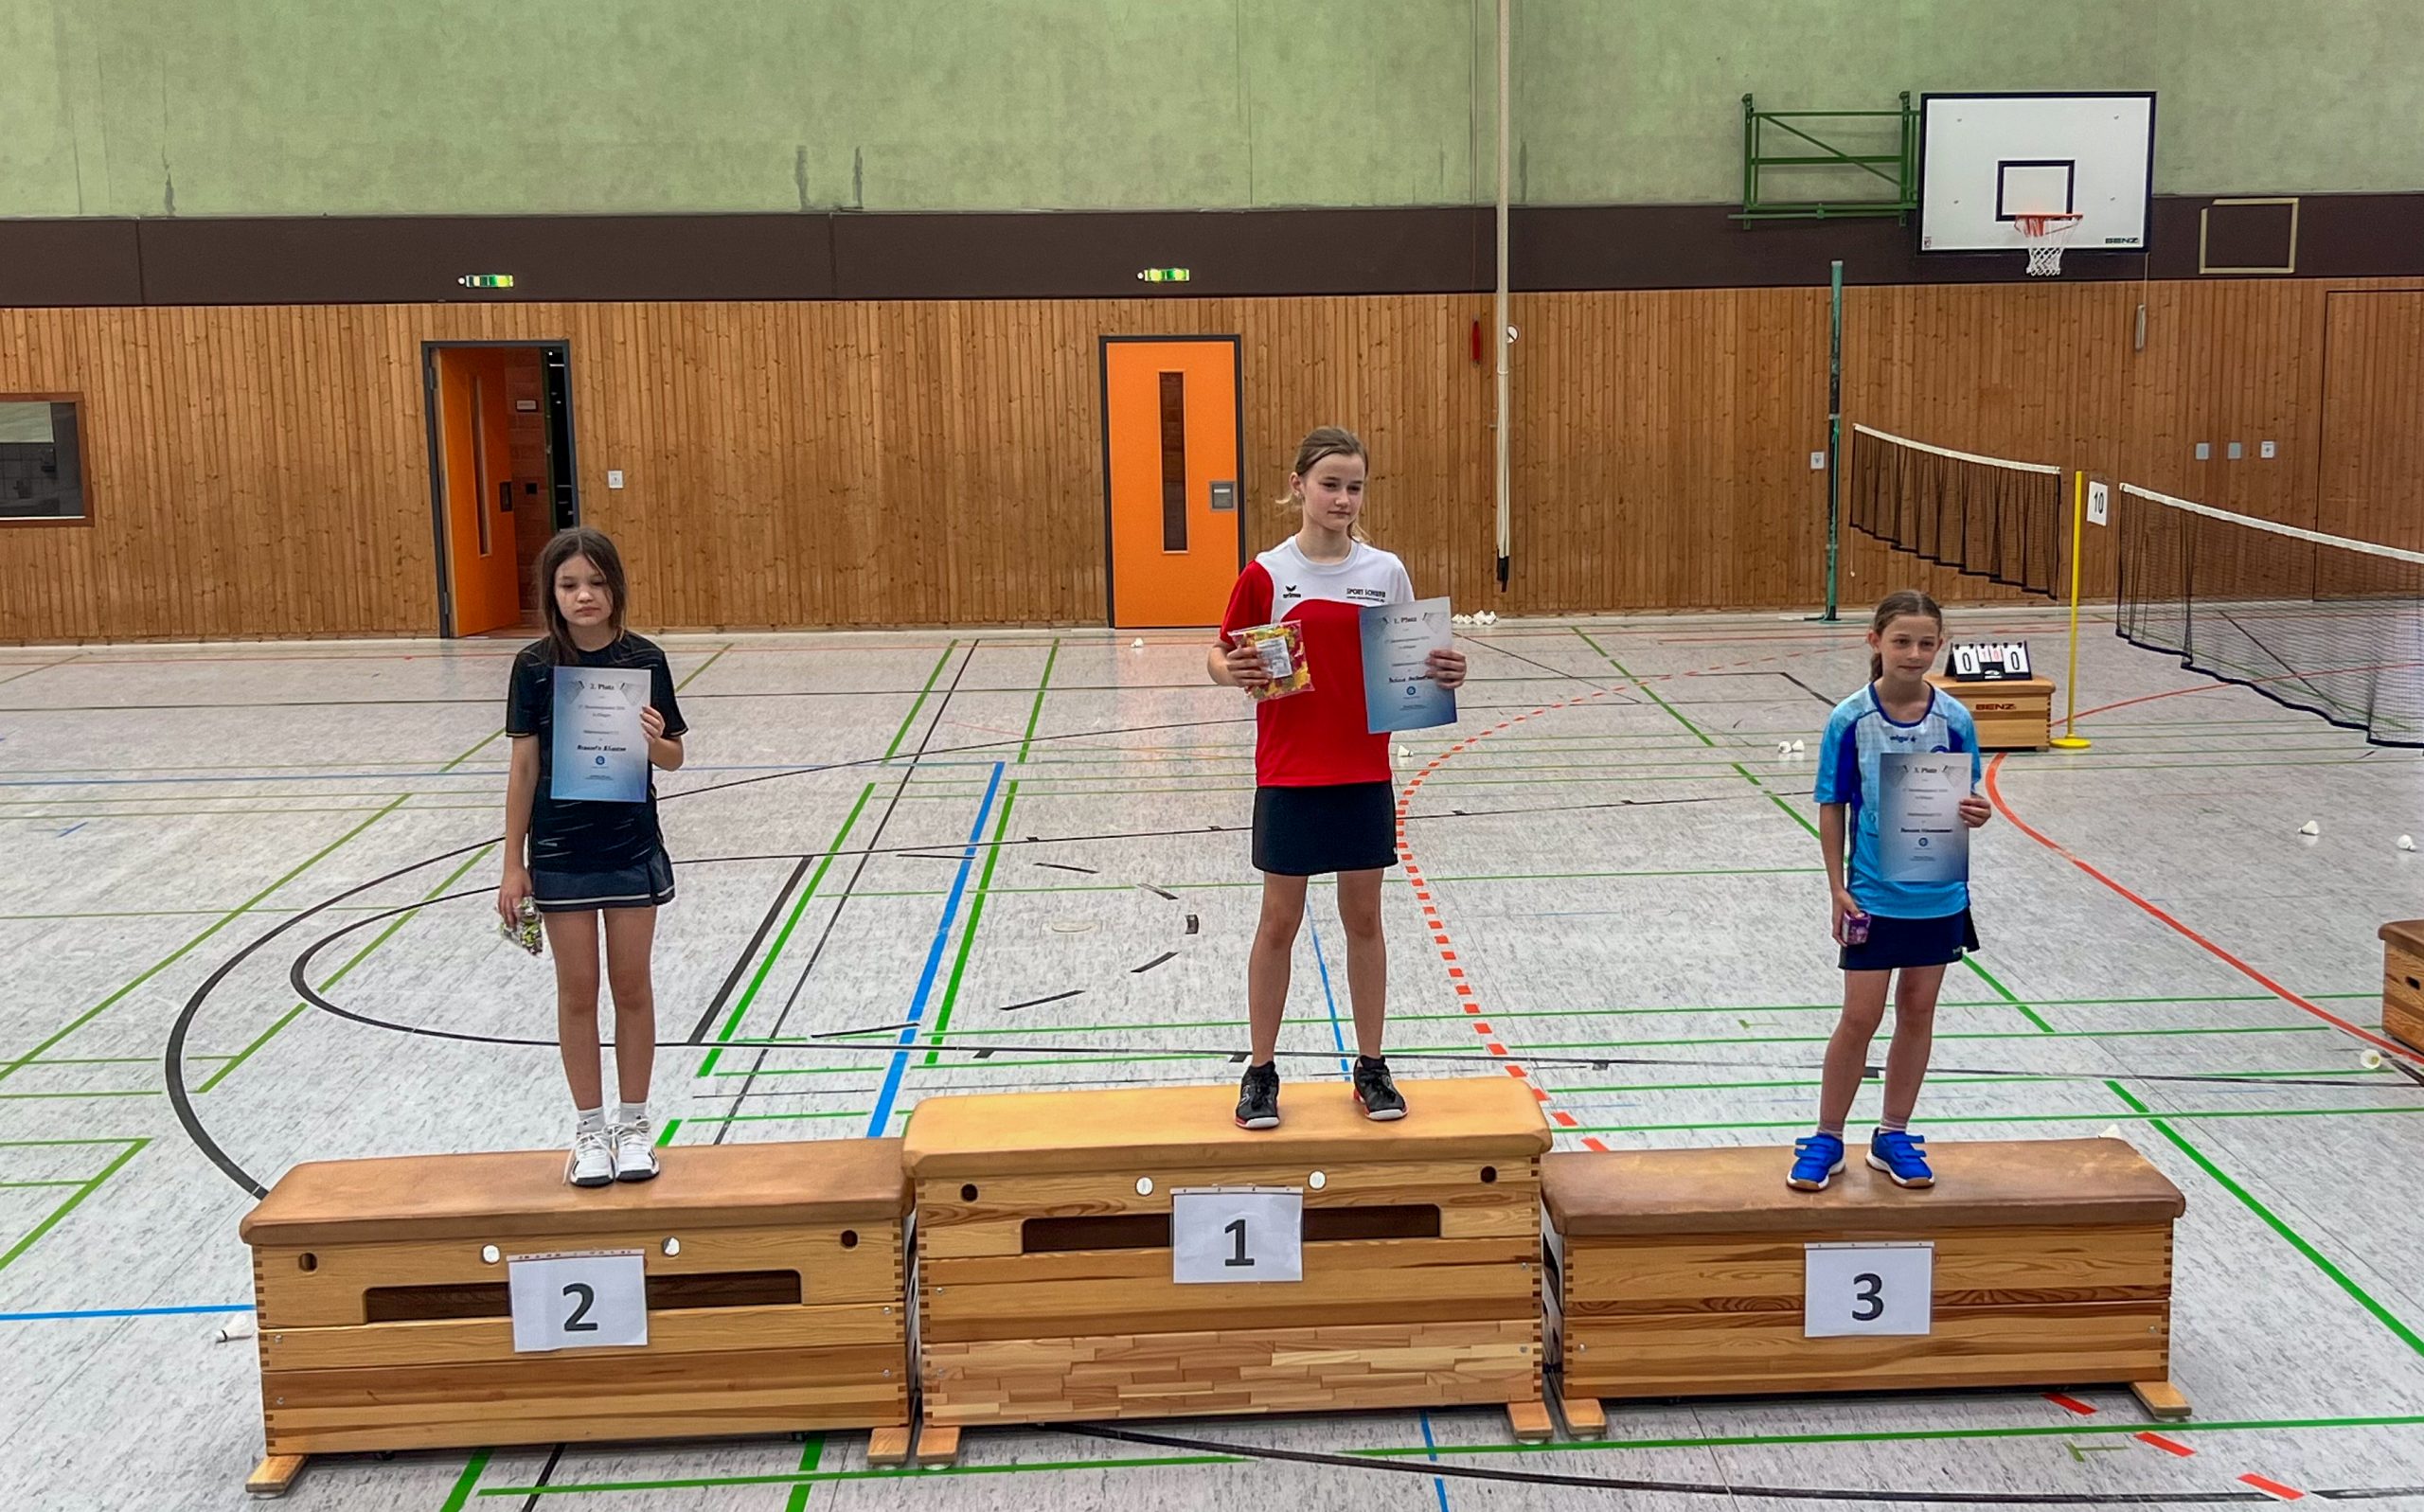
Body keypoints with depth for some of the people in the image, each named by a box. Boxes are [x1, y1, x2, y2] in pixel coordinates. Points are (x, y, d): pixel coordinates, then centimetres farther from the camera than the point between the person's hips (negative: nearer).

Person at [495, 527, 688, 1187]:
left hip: (631, 848, 0)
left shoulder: (643, 661, -5)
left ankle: (633, 1123, 21)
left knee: (631, 987, 8)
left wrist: (655, 740, -22)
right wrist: (514, 864, -1)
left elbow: (673, 759, 2)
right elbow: (524, 767, -1)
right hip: (559, 853, 0)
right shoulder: (536, 666, -5)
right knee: (577, 991, 7)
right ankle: (590, 1129, 19)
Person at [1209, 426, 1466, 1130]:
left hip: (1364, 775, 2)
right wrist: (1234, 671, -23)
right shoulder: (1266, 574, -6)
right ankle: (1261, 1072, 18)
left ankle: (1371, 1067, 23)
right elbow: (1219, 656, -1)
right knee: (1279, 921, 6)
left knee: (1364, 918, 11)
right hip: (1289, 776, -2)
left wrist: (1443, 673, -14)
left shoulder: (1386, 572, 1)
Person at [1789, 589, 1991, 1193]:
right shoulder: (1851, 719, -10)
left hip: (1940, 892, 3)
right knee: (1860, 1017, 0)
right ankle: (1826, 1138, 15)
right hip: (1874, 893, -3)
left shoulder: (1954, 719, -4)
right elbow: (1832, 807, -4)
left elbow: (1968, 798, 5)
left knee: (1917, 1011, 11)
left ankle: (1893, 1137, 25)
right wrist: (1837, 887, -7)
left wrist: (1976, 812, -18)